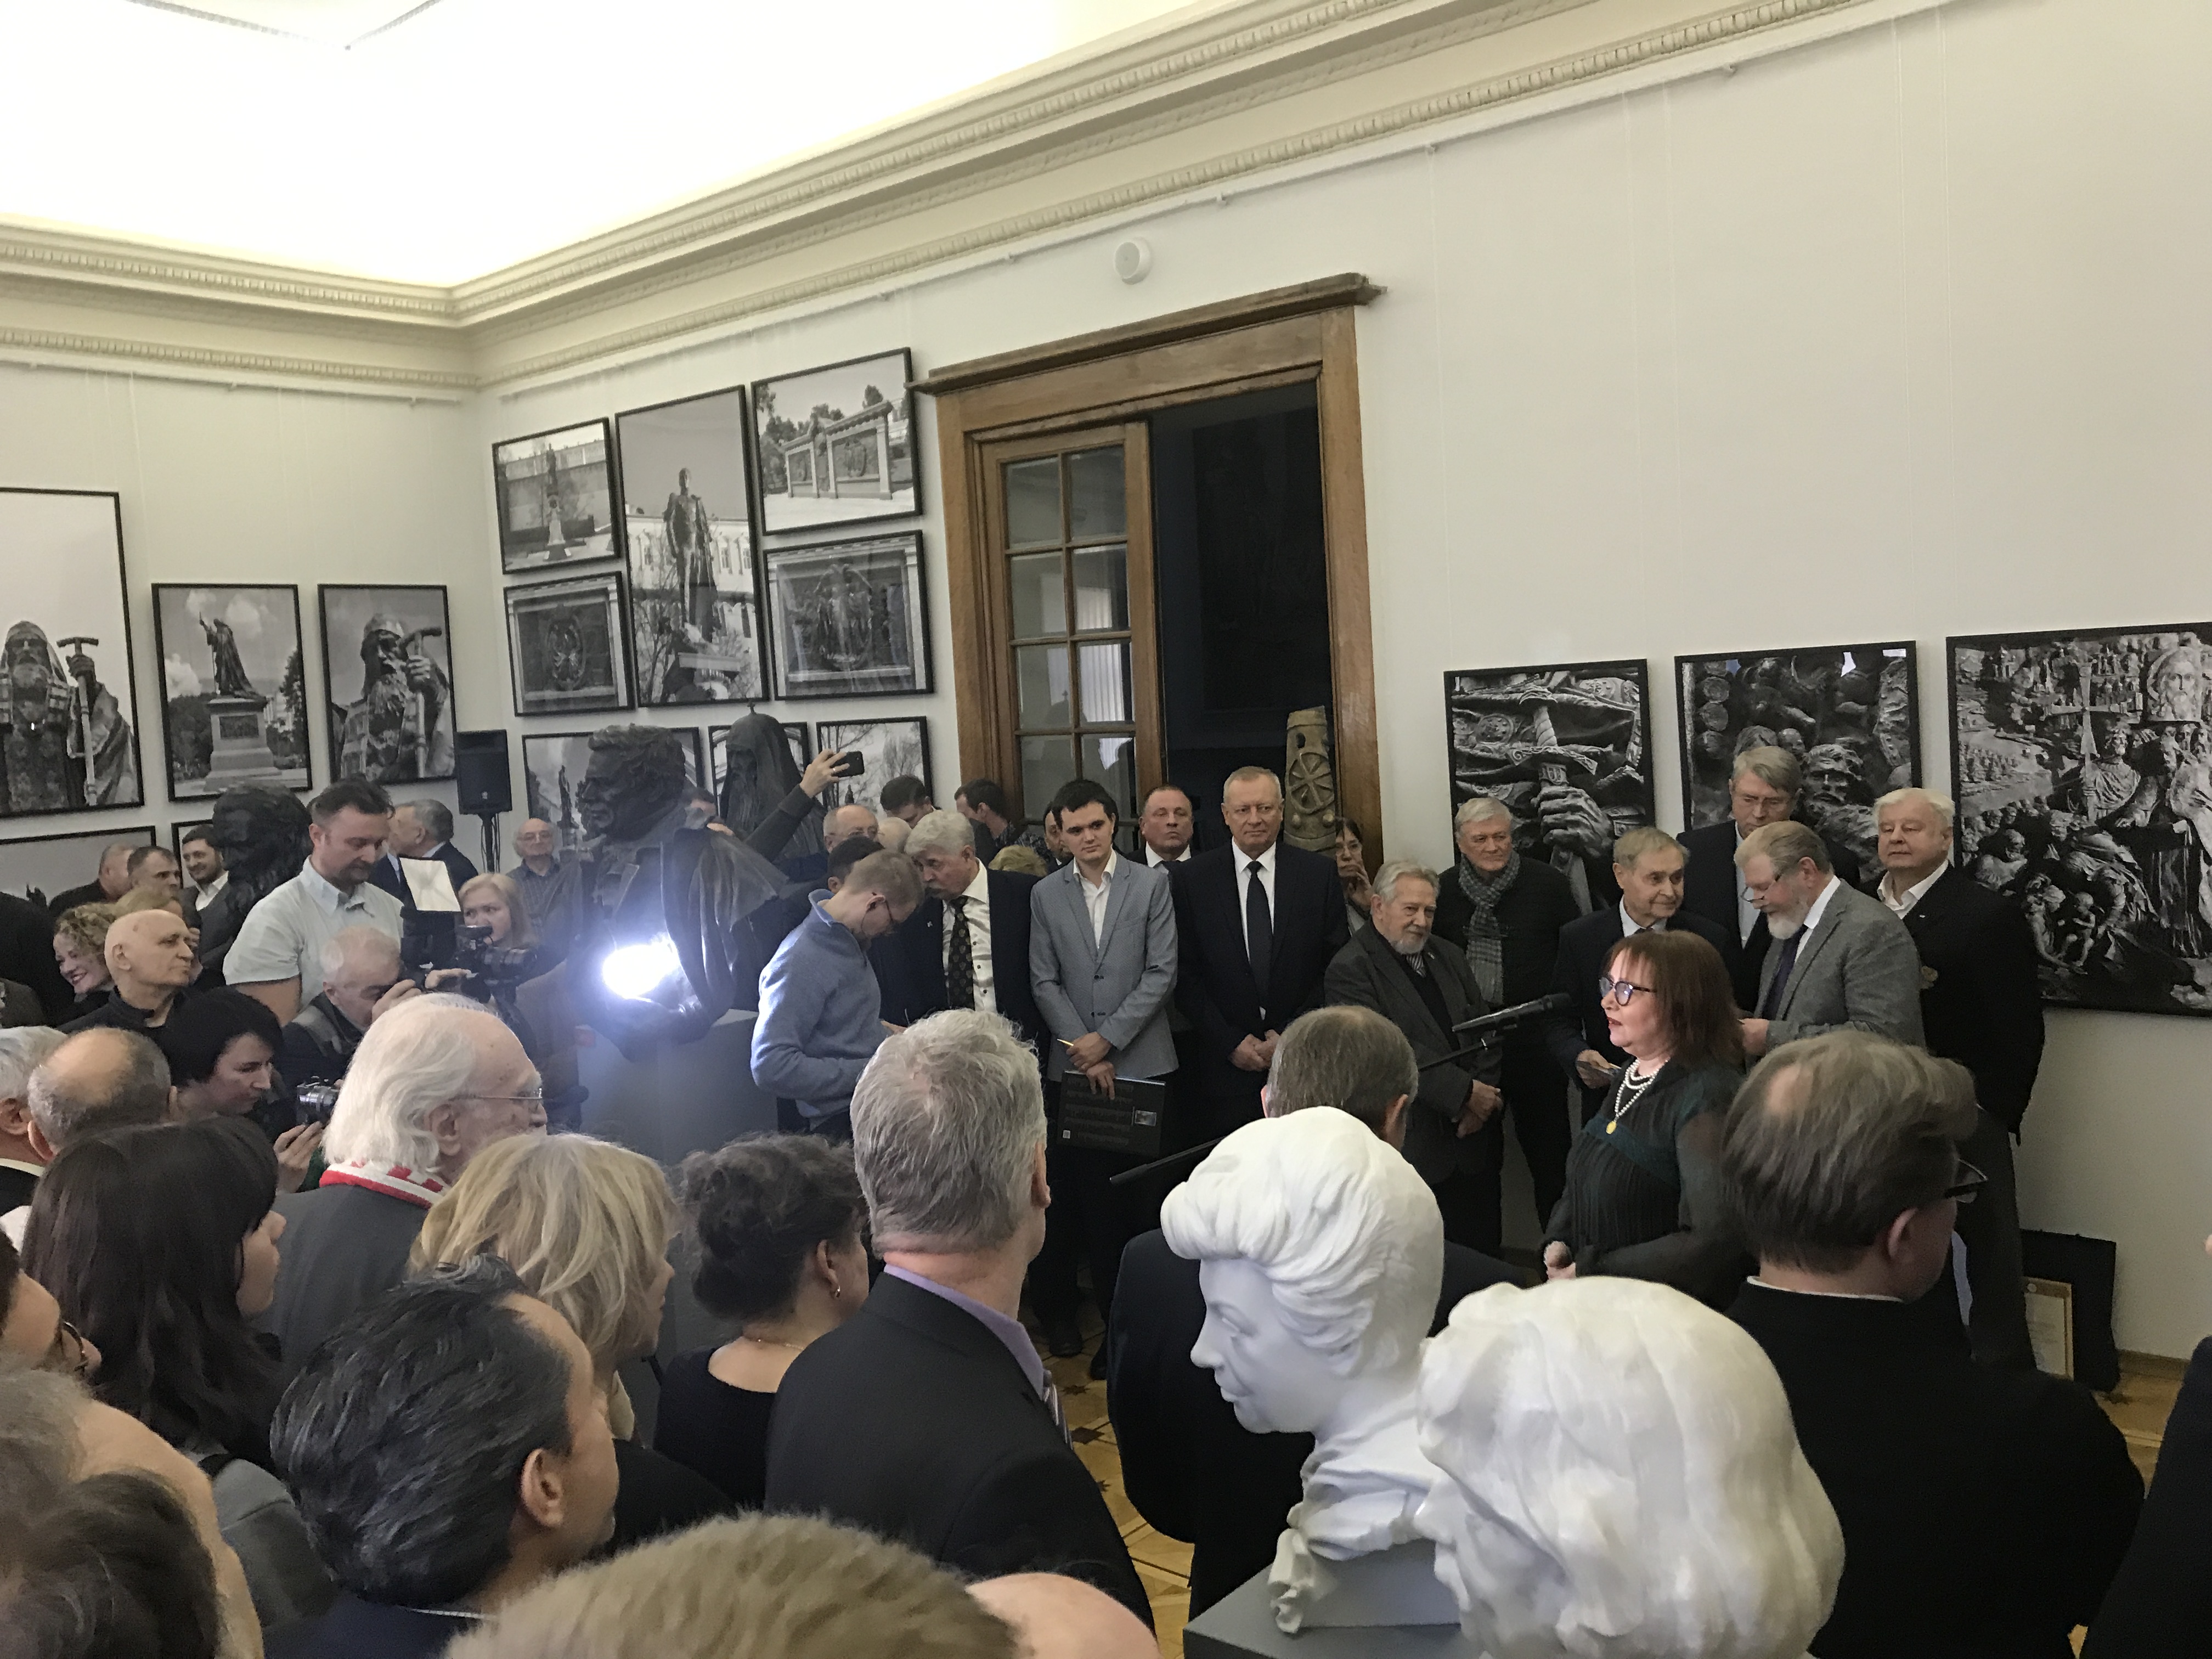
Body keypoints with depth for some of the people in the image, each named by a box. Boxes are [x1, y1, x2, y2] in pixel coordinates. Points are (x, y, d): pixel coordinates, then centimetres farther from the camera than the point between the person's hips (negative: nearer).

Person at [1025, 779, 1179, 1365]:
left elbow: (1162, 973, -2)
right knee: (1087, 1191, 1)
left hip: (1141, 1060, -1)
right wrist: (1086, 1052, -5)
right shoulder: (1045, 895, 8)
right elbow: (1044, 982, 5)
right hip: (1073, 1065, 1)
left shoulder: (1152, 884, 3)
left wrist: (1108, 1038, -9)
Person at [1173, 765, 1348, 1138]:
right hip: (1226, 1063, 0)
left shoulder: (1319, 874, 2)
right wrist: (1231, 1042, -6)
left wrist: (1292, 1034, -6)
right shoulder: (1194, 880, 2)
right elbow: (1186, 976, 1)